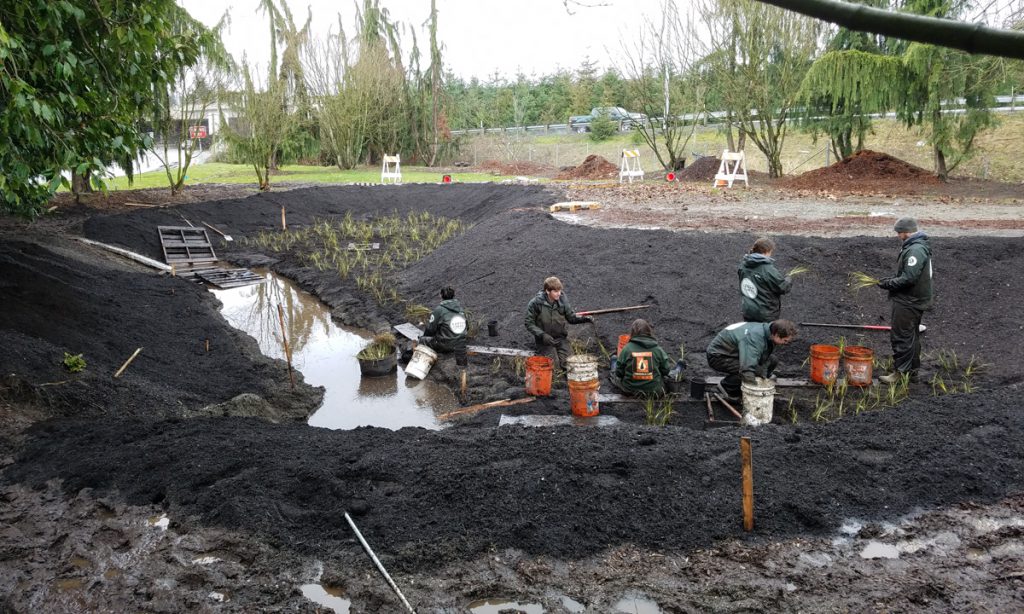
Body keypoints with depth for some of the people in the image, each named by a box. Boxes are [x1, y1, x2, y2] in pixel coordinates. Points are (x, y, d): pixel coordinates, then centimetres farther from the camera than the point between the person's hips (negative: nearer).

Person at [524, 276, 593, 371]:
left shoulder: (562, 300, -6)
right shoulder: (535, 303, -15)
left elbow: (571, 317, 2)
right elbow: (529, 324, -10)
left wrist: (583, 319, -17)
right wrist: (542, 335, -23)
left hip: (561, 338, 3)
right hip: (545, 340, -3)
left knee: (565, 365, -10)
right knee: (554, 366, -14)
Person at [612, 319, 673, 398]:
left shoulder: (626, 348, -11)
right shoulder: (657, 349, -9)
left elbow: (619, 373, -6)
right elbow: (666, 370, 0)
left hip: (630, 391, 1)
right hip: (654, 391, -1)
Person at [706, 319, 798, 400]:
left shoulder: (769, 334, -8)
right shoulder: (754, 338, -36)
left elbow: (764, 360, 1)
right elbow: (747, 369, -41)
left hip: (735, 353, 10)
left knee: (773, 361, 4)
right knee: (756, 370, -30)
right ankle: (727, 386, -6)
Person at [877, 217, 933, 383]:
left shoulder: (915, 250, -21)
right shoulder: (918, 246, 13)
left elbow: (909, 278, -26)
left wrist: (889, 284, -15)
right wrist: (891, 280, 9)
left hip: (908, 303, -11)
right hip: (914, 301, 11)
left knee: (901, 336, -6)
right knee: (911, 336, 18)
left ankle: (900, 372, -2)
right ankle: (912, 369, 28)